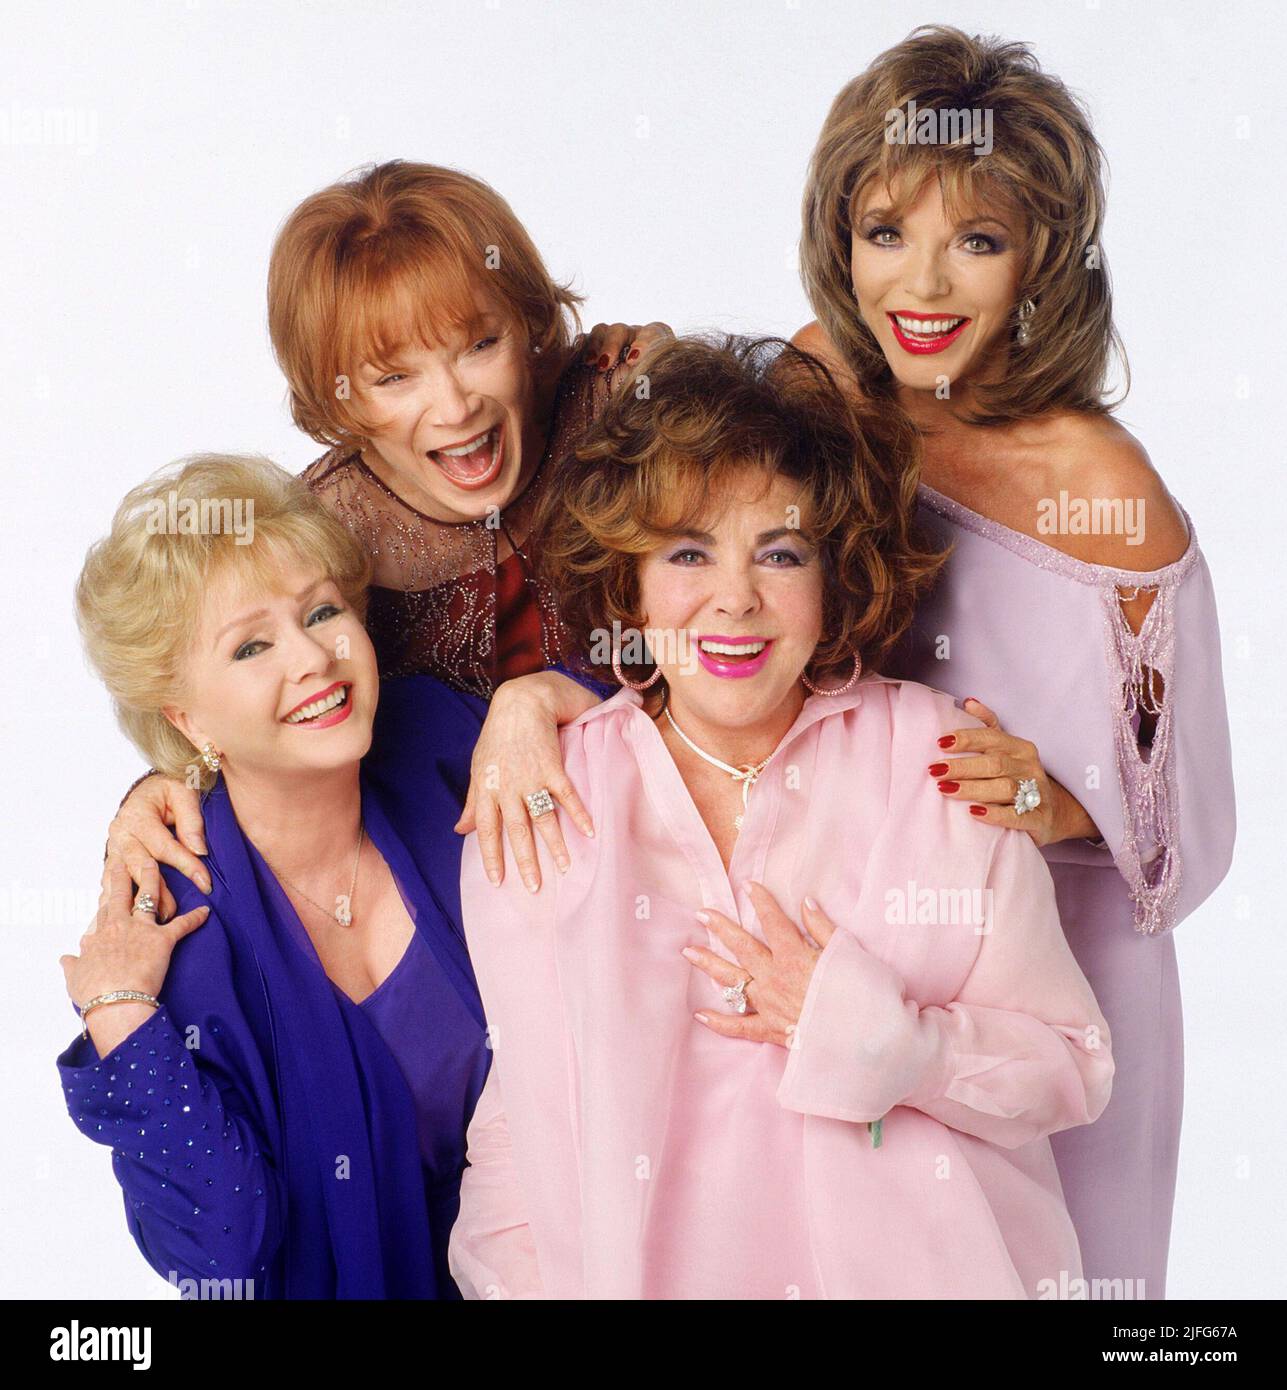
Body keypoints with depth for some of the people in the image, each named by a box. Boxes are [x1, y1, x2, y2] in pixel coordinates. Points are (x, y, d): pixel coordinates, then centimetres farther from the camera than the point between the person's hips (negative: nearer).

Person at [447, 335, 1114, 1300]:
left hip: (923, 1261, 0)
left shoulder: (940, 760, -1)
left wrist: (882, 1044, -13)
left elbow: (1076, 1072, 2)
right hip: (648, 1270, 1)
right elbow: (514, 1127, 0)